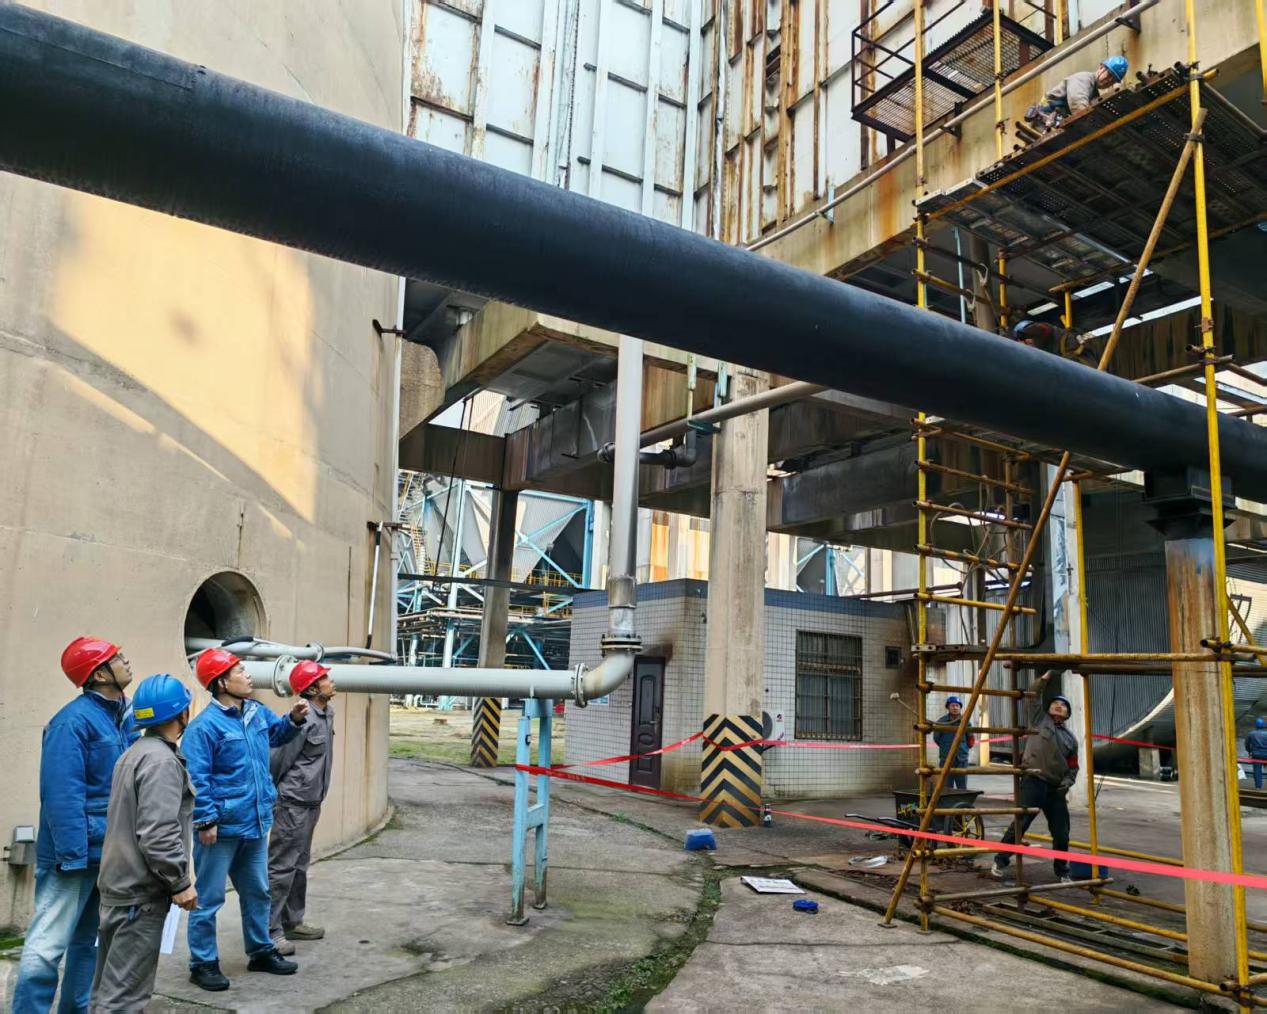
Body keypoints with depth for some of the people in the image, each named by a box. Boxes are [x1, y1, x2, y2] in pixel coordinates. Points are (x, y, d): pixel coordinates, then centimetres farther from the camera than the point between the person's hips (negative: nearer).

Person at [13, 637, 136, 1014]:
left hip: (110, 851, 8)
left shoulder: (124, 717, 8)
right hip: (76, 852, -8)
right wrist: (73, 855, -24)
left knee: (88, 940, 18)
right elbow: (61, 796, -22)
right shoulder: (74, 721, -17)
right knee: (47, 945, -4)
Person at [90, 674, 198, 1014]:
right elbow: (158, 834, -25)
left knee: (109, 986, 17)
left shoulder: (134, 753, 13)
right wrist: (180, 883, -16)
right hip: (141, 891, -10)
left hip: (120, 884, 10)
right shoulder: (162, 760, -19)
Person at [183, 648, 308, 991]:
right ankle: (203, 963, 22)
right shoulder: (205, 725, -19)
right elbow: (196, 779, -20)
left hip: (256, 824, 8)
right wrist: (206, 821, -21)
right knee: (208, 898, 7)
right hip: (221, 828, -8)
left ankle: (260, 951, 35)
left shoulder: (258, 712, 4)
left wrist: (294, 719, 4)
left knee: (257, 892, 20)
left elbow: (277, 733, 24)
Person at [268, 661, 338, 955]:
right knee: (281, 868, -3)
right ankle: (269, 931, 3)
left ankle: (292, 922, 27)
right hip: (293, 803, -9)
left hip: (312, 802, 9)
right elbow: (278, 760, -17)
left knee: (299, 865, 17)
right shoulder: (303, 719, -22)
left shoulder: (328, 713, 7)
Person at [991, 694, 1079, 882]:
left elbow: (1073, 767, 18)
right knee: (1020, 823, -10)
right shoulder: (1039, 720, 10)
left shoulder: (1070, 739, 17)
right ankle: (1000, 862, 2)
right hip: (1033, 781, -4)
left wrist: (1068, 781, 1)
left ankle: (1062, 872, 25)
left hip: (1056, 788, 4)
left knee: (1061, 832, 6)